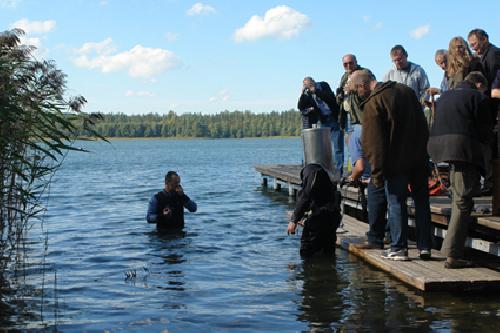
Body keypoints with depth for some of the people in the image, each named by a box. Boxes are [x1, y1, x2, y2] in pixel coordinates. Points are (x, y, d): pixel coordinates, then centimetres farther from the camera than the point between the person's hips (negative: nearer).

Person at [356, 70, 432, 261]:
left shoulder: (372, 104, -13)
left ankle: (399, 248, 6)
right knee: (421, 202, 12)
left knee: (396, 204, 3)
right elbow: (423, 125, 15)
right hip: (420, 158, 6)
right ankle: (424, 247, 16)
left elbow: (373, 143, -15)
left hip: (396, 162, -6)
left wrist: (377, 173, -12)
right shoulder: (406, 90, 9)